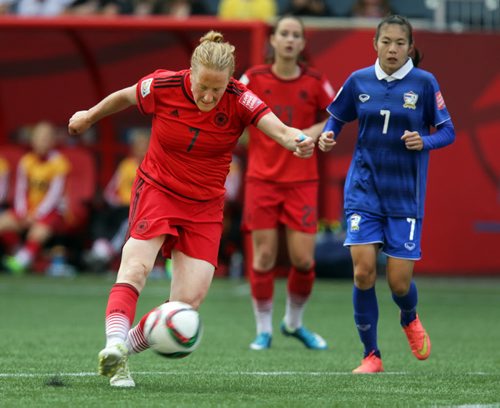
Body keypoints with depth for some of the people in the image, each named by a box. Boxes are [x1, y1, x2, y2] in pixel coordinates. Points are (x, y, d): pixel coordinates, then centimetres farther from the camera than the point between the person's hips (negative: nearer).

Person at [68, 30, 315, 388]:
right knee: (137, 264, -28)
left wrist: (298, 141, -53)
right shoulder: (163, 87, -14)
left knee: (190, 299, -10)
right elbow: (124, 97, 8)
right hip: (157, 189, -1)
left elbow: (279, 129, -30)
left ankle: (127, 347, 8)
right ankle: (114, 347, -40)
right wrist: (90, 116, 25)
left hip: (205, 207, 1)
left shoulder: (239, 100, -15)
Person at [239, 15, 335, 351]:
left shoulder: (315, 82, -2)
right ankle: (264, 330, 11)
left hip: (302, 181, 0)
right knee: (264, 256, -4)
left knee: (303, 259, -4)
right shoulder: (254, 79, -2)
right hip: (262, 180, 0)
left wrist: (315, 131, -8)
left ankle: (294, 323, 21)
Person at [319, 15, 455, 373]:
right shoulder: (359, 81, 1)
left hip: (405, 195, -1)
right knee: (363, 270, -12)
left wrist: (425, 141, -21)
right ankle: (371, 355, 4)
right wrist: (328, 135, -7)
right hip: (364, 189, 1)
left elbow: (448, 131, -2)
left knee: (399, 281, -2)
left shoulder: (424, 83, -5)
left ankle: (410, 320, 36)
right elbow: (338, 117, 14)